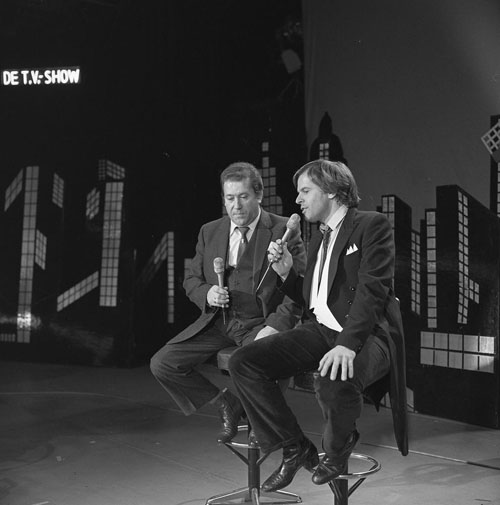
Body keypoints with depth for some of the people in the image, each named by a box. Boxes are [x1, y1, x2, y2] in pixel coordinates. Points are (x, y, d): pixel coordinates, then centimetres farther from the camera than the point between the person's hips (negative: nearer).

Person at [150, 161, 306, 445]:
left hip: (260, 323, -4)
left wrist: (276, 325, -22)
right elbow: (192, 280, 17)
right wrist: (207, 294, -7)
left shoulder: (284, 230, -4)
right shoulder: (210, 232, 10)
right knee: (162, 363, -9)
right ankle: (223, 403, 13)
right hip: (218, 321, 5)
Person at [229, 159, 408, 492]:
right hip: (320, 329, 7)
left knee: (334, 383, -39)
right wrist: (287, 274, 7)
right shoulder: (318, 239, 23)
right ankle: (295, 447, 3)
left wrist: (348, 344, -28)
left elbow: (373, 289, -16)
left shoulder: (373, 225, -2)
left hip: (364, 332, -7)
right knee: (242, 363, -13)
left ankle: (337, 450, -2)